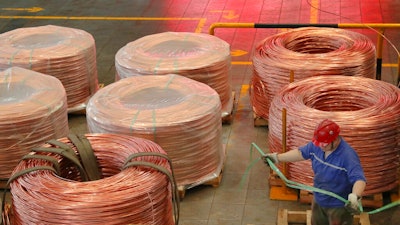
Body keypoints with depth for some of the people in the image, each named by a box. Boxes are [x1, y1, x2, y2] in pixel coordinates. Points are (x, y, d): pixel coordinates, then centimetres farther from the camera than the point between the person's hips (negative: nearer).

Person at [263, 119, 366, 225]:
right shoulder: (316, 146, -12)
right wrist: (277, 157, 5)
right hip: (319, 201, 7)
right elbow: (300, 153, 7)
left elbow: (359, 179, -40)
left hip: (339, 206, -7)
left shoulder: (348, 156, -33)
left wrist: (355, 197, -59)